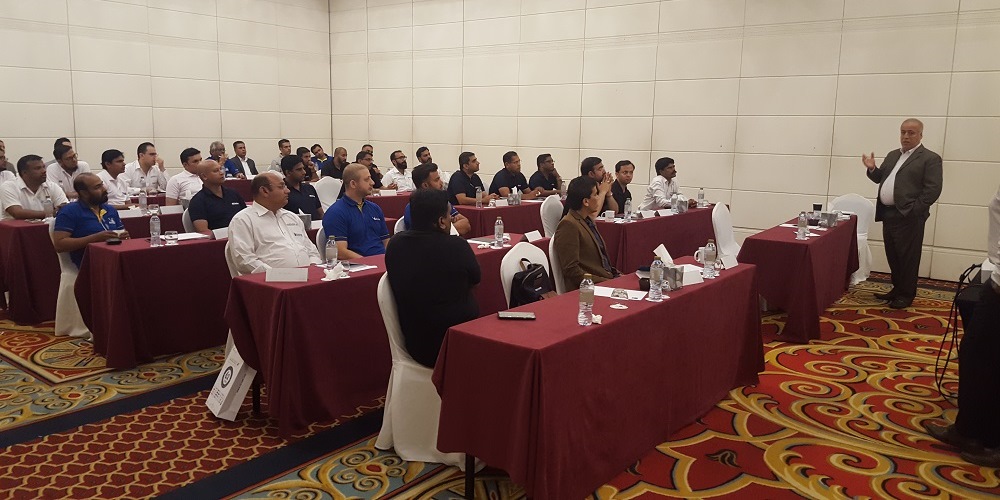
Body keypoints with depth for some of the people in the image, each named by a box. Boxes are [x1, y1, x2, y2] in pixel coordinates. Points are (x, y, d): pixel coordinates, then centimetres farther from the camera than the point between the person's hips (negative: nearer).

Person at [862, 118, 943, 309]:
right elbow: (880, 178, 21)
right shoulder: (892, 155, 16)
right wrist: (872, 169, 0)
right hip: (888, 214, 7)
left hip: (908, 217, -7)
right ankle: (897, 289, 28)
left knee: (907, 258, 1)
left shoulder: (930, 158, -6)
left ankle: (907, 294, 10)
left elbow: (933, 190, -12)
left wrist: (913, 210, -18)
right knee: (893, 256, 15)